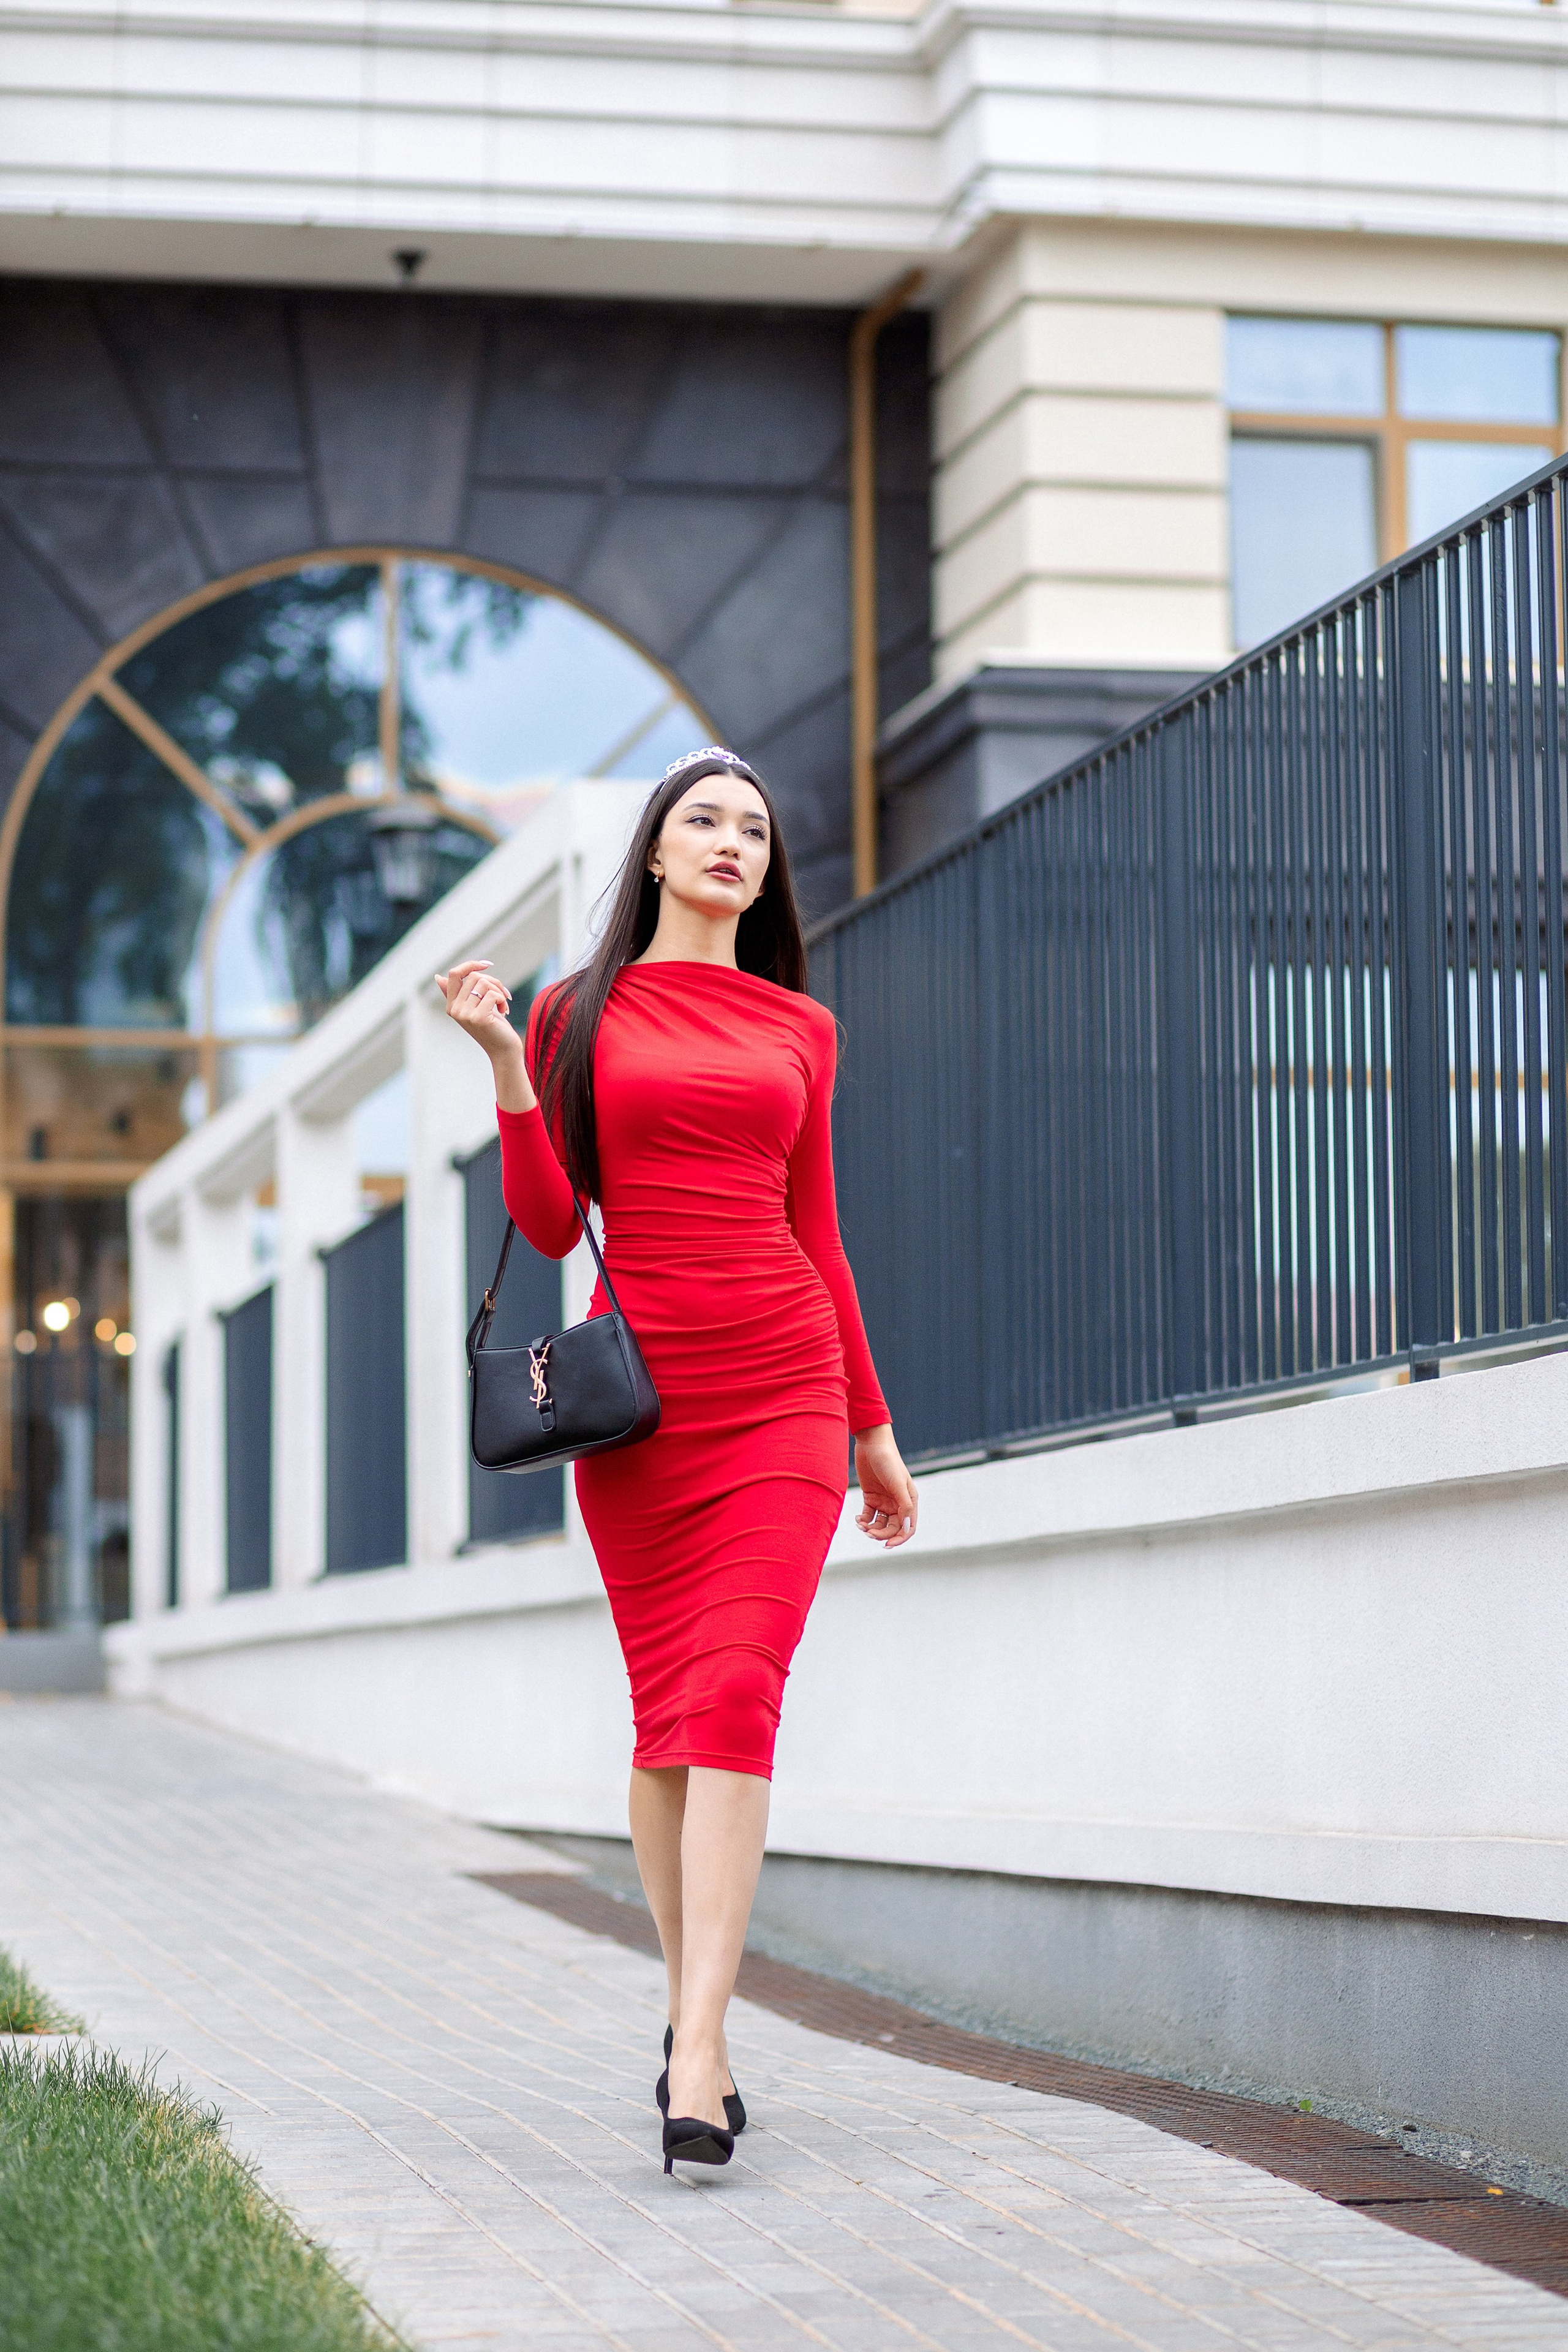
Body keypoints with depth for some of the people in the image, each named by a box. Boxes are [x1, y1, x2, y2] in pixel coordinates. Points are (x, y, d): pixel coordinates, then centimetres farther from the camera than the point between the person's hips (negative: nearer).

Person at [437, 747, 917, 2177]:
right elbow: (549, 1227, 3)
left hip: (782, 1387, 0)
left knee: (736, 1695, -14)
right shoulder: (579, 1013, 8)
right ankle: (694, 2018, 19)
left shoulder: (799, 1028, 13)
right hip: (639, 1389, 0)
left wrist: (873, 1425, 18)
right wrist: (506, 1063, -8)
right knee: (668, 1719, 4)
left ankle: (695, 2060, -21)